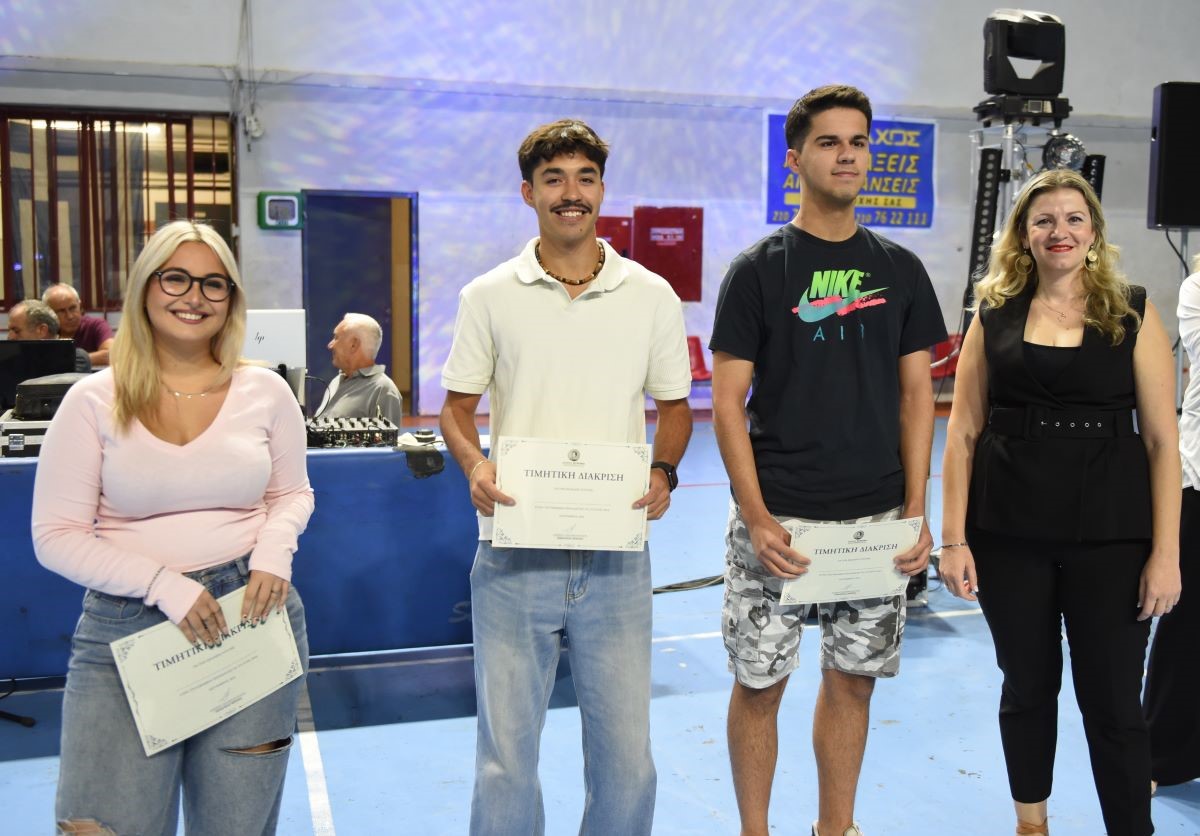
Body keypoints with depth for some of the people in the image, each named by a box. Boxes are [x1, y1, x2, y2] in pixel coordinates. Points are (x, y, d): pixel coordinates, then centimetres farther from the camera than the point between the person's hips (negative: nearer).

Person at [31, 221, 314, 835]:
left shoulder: (265, 392, 2)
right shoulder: (94, 401, -3)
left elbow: (292, 494, 14)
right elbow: (56, 537, -3)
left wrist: (274, 554, -7)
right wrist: (164, 586, -16)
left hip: (250, 615, 2)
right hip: (126, 625, -1)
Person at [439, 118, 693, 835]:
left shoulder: (652, 296, 5)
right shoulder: (489, 297, 3)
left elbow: (674, 405, 11)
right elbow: (458, 406, 8)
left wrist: (663, 472, -8)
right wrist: (475, 465, -13)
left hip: (617, 559, 1)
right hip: (514, 555, 0)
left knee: (625, 751, 10)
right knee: (506, 750, 9)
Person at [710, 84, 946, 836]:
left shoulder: (900, 269, 7)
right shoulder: (757, 270, -3)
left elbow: (916, 394, 7)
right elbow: (728, 400, -6)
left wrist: (917, 510, -1)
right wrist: (755, 516, -14)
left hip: (877, 520, 3)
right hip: (777, 519, -3)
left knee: (853, 679, 13)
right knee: (760, 683, 6)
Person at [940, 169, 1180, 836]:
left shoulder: (1133, 314, 0)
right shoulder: (993, 317, 3)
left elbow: (1162, 440, -2)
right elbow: (963, 433, 2)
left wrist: (1166, 553, -6)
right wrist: (954, 539, -3)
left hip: (1110, 536, -1)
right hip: (1010, 535, 2)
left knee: (1113, 702, 5)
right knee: (1027, 687, 15)